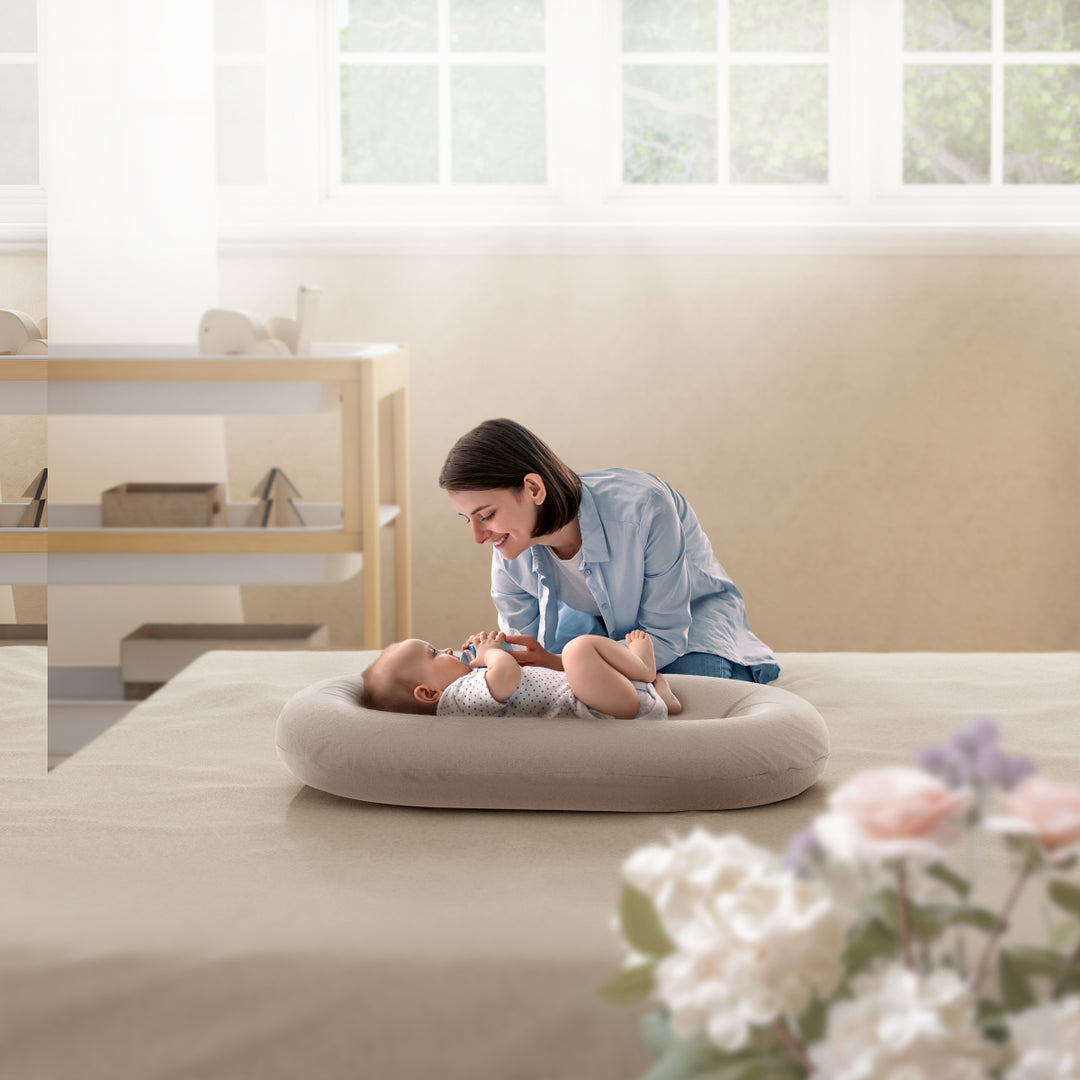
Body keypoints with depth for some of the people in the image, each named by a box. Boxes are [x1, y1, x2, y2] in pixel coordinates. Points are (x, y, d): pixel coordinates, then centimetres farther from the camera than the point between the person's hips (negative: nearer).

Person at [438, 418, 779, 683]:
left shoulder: (640, 507, -39)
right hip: (594, 617, 5)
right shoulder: (511, 555, -23)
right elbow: (526, 654, -8)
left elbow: (664, 638, -32)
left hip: (693, 608, -4)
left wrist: (562, 664, -45)